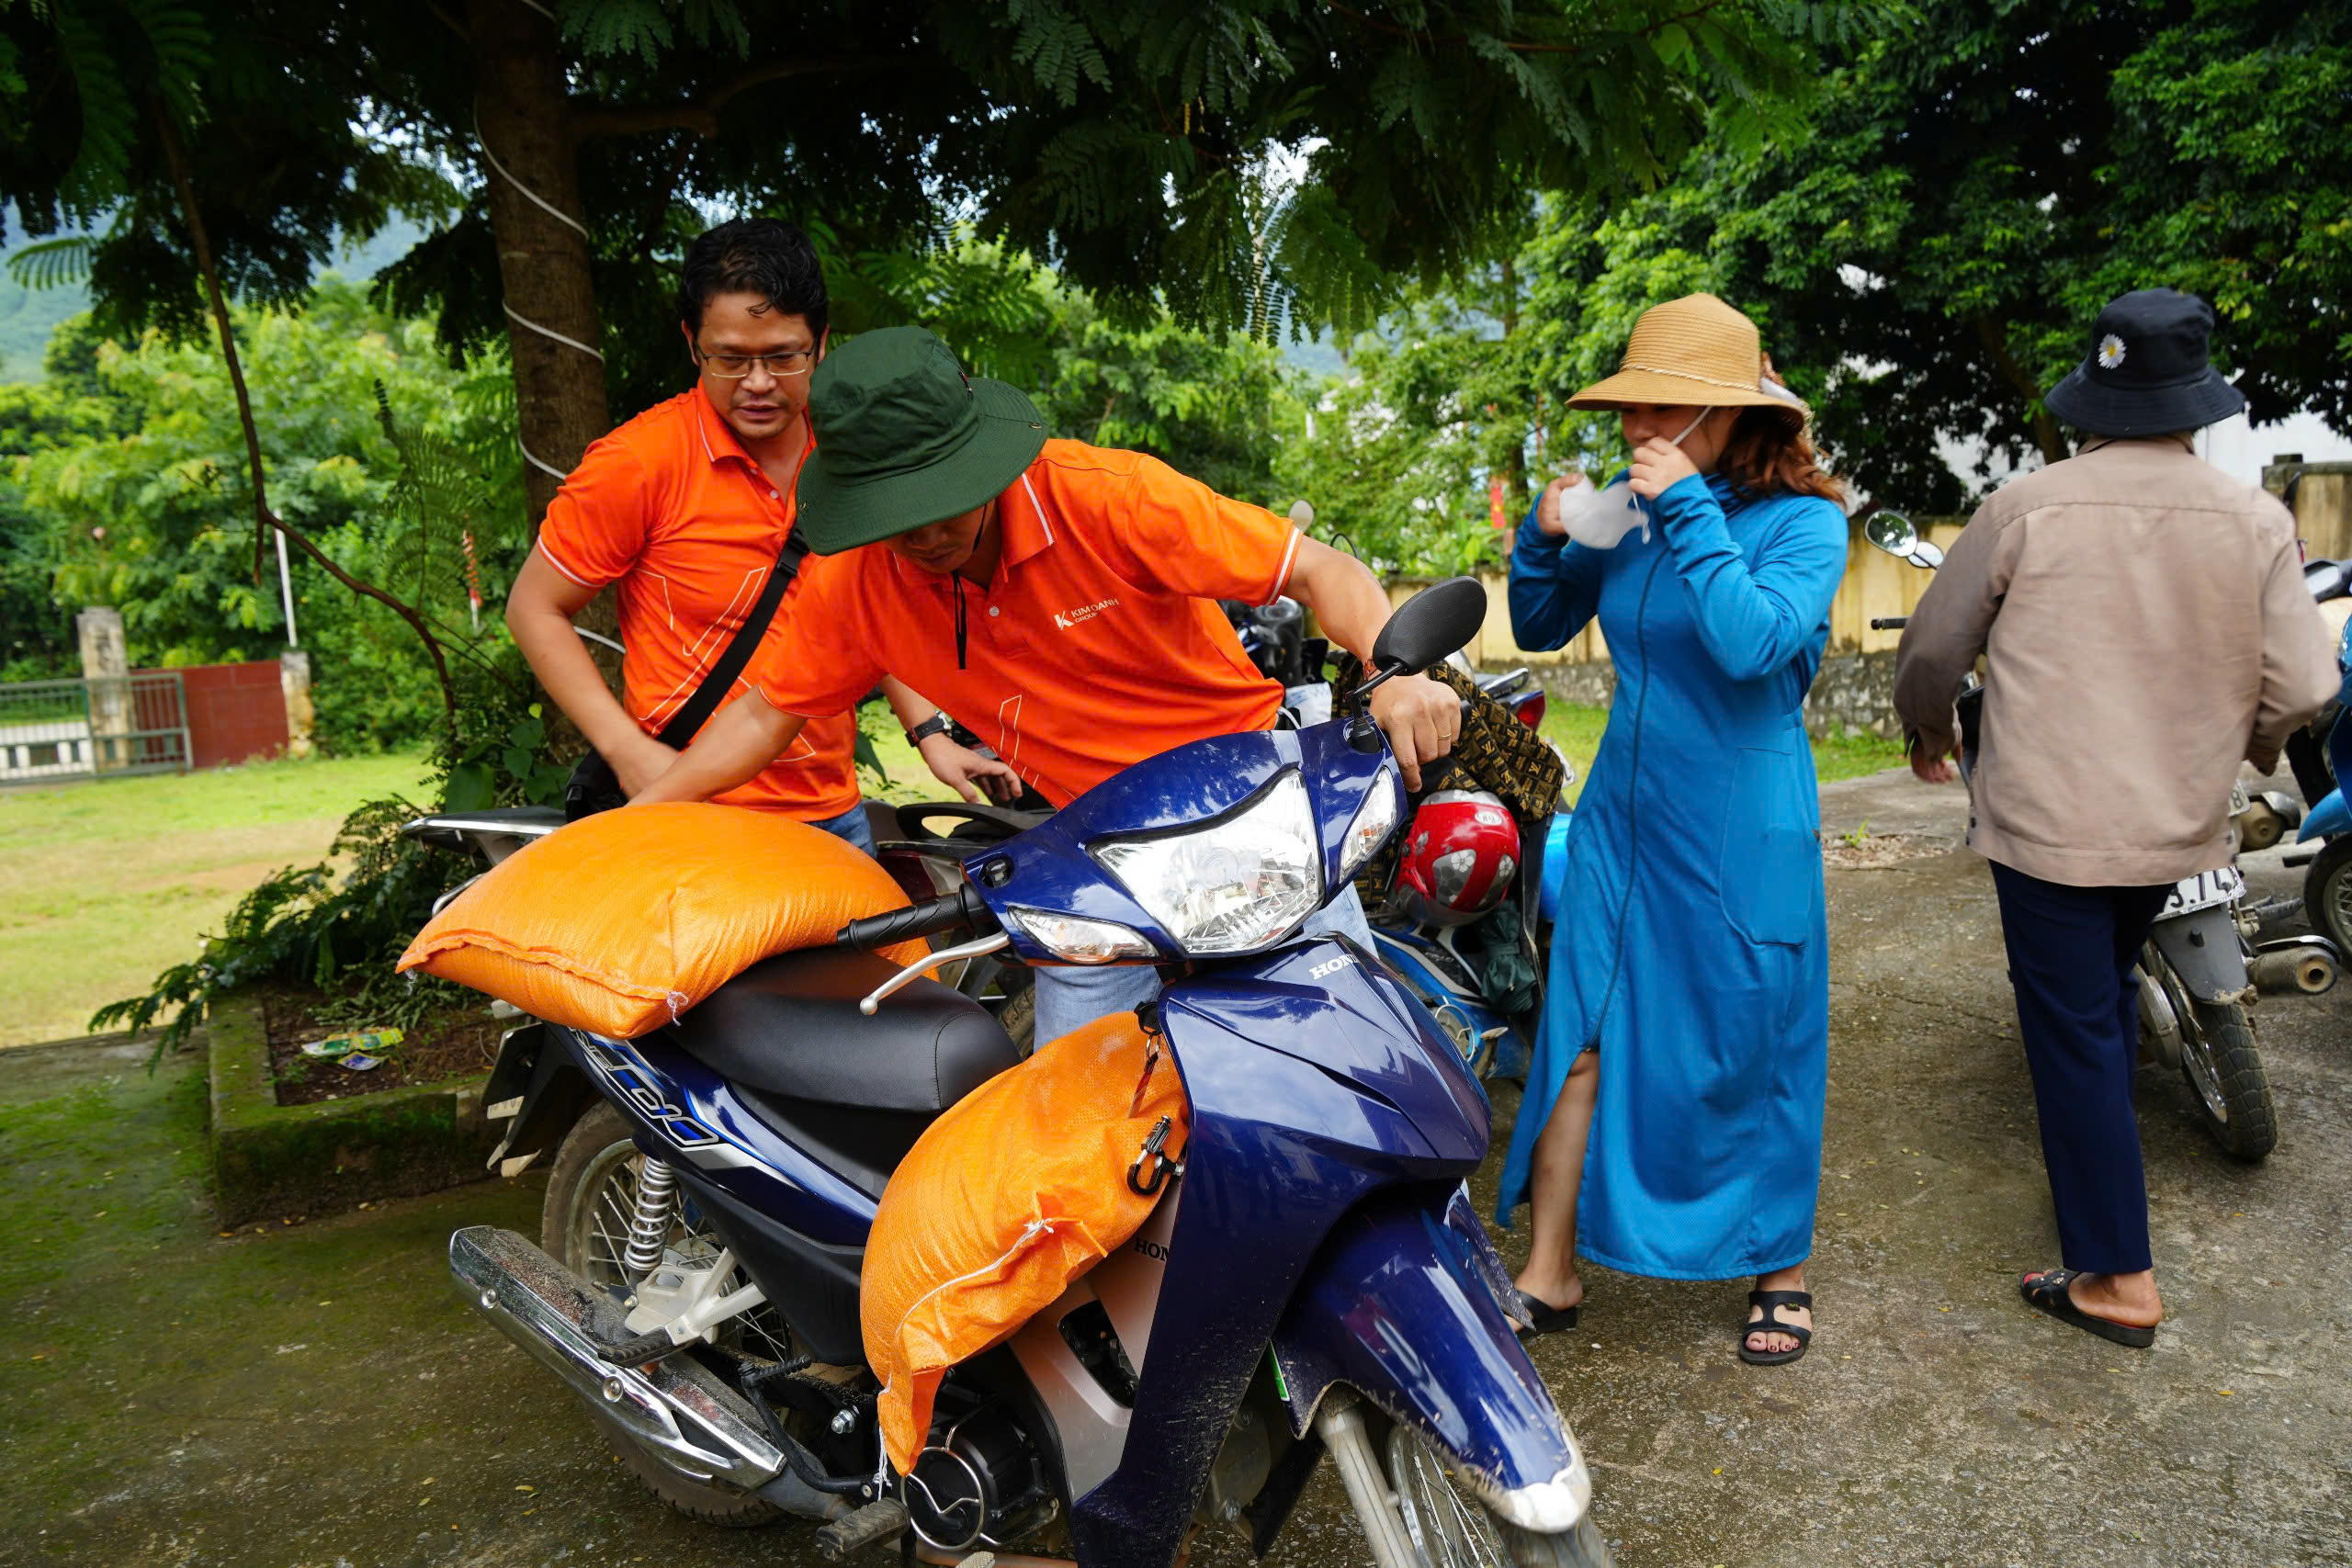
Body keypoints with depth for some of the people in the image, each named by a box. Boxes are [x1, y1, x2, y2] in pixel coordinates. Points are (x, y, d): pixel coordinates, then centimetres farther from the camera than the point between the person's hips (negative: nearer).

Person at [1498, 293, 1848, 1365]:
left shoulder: (1803, 519, -10)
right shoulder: (1630, 518, 3)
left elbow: (1753, 643, -28)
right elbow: (1538, 627, 13)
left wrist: (1689, 510, -23)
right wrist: (1547, 534, -5)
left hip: (1742, 829, -4)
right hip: (1623, 814, 5)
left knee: (1751, 1054, 8)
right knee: (1581, 1043, 4)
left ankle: (1779, 1270, 30)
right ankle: (1550, 1274, 16)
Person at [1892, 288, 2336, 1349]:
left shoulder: (2025, 508, -11)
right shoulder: (2254, 522, -5)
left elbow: (1934, 645, -3)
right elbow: (2298, 688, -5)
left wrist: (1928, 731, 17)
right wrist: (2245, 744, 19)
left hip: (2047, 821, -4)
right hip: (2177, 823, 4)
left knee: (2074, 1031, 2)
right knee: (2109, 996, 27)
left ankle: (2115, 1278, 6)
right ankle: (2101, 1169, 46)